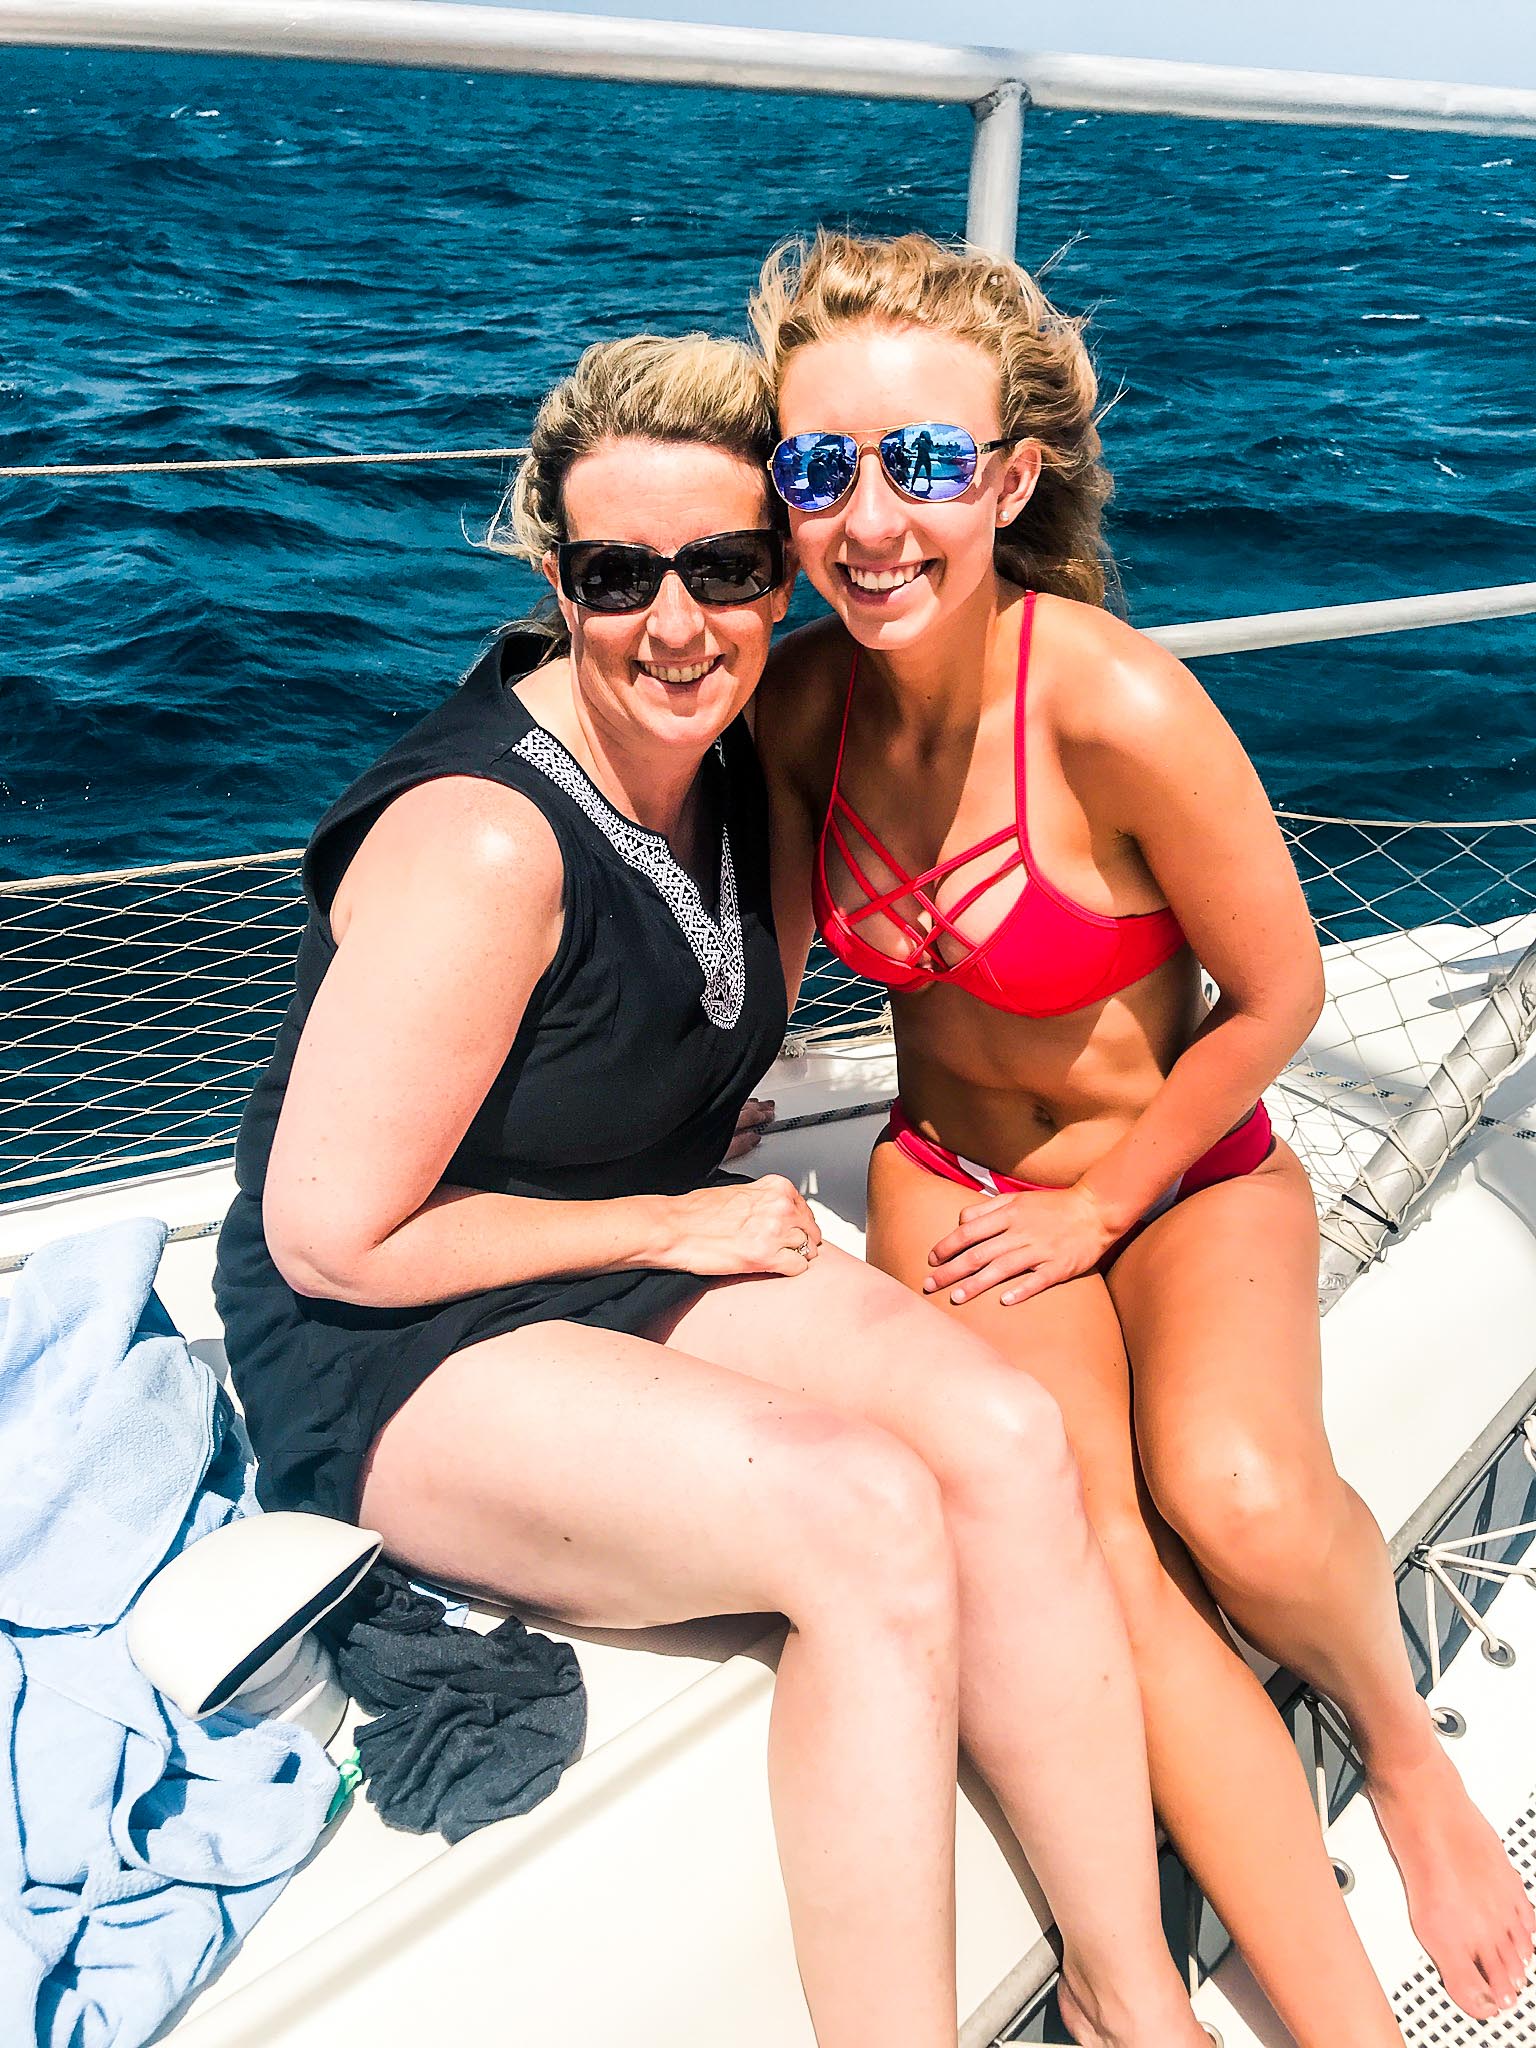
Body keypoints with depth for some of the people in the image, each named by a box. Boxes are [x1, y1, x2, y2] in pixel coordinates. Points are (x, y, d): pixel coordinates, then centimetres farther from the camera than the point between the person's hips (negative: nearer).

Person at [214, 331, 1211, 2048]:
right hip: (389, 1348, -7)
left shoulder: (728, 760, 1)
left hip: (652, 1258, 7)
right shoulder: (484, 837, -24)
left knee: (1005, 1433, -16)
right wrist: (672, 1226, -13)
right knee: (869, 1514, -28)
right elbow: (333, 1239, -20)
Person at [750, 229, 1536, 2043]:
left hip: (1183, 1175, -3)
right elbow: (767, 959, 5)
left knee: (1236, 1502, -30)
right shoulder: (808, 692, -12)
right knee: (1093, 1559, -21)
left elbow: (1277, 997, -14)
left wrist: (1101, 1213, -7)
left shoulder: (1119, 707, -27)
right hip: (949, 1179, 3)